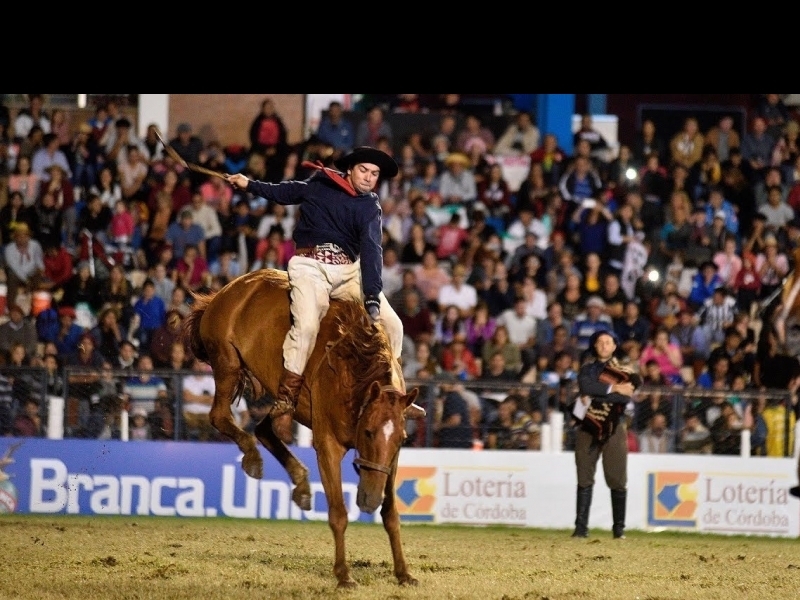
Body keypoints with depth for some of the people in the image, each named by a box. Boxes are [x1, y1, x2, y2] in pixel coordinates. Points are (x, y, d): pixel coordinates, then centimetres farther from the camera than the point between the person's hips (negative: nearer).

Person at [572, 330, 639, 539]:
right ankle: (581, 527, 1)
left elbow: (625, 397, -14)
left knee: (617, 480, -3)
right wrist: (614, 388, -17)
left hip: (613, 429, -2)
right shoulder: (587, 368, 9)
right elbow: (585, 386, -13)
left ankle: (619, 527, 3)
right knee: (585, 478, 0)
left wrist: (593, 398, -17)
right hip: (588, 428, 2)